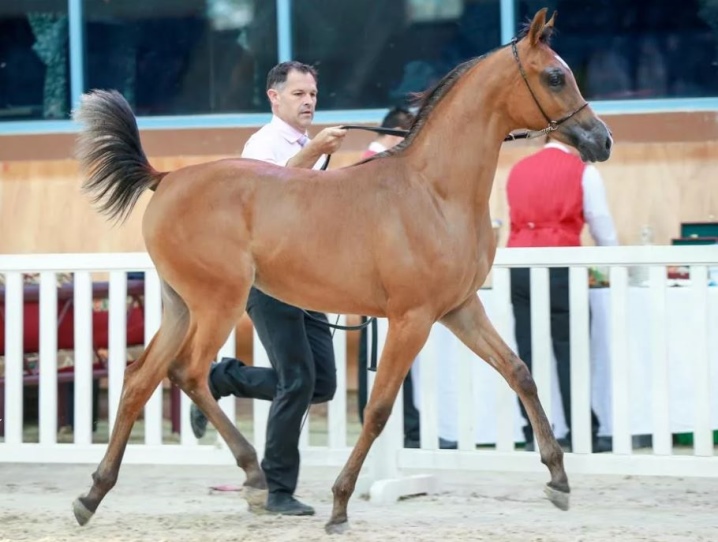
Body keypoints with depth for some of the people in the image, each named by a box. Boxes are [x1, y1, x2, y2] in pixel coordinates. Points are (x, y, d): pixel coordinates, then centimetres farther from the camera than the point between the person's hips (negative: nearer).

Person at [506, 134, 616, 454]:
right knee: (569, 352, -1)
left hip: (518, 264, 4)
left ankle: (533, 434, 5)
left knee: (528, 352, 5)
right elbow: (602, 224, 9)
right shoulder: (582, 171, 4)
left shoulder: (519, 170, 17)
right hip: (558, 266, -4)